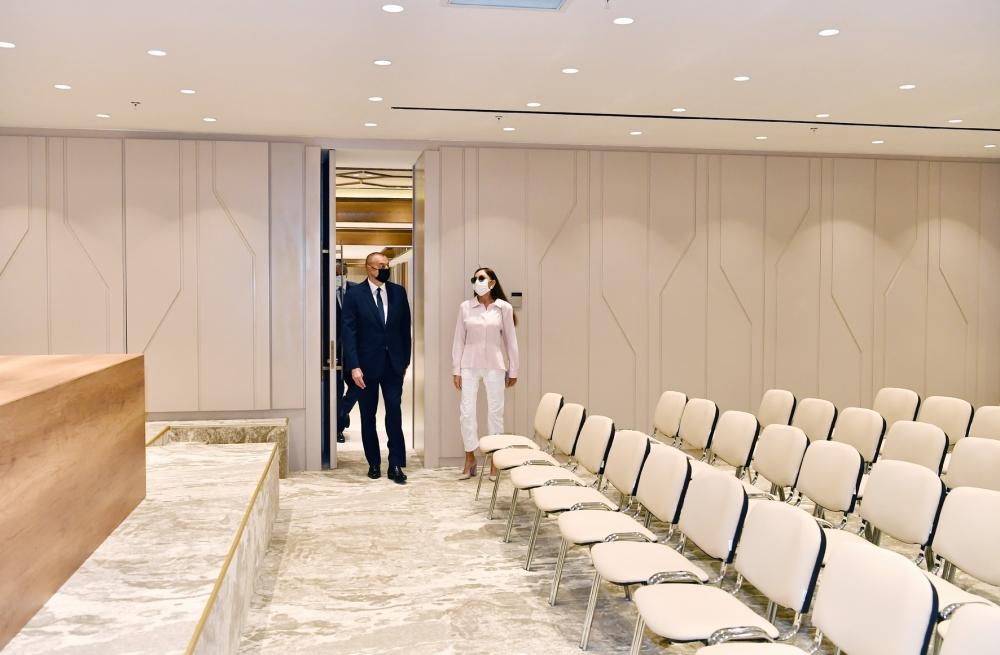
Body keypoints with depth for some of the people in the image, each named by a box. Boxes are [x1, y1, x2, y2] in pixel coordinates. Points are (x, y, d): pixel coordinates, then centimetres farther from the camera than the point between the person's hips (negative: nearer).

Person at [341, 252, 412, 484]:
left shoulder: (398, 292, 4)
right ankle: (374, 463, 21)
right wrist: (354, 366, -15)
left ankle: (396, 465, 3)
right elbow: (349, 332, -9)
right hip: (367, 364, -1)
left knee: (395, 414, -3)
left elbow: (405, 328, 8)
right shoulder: (354, 294, -5)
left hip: (393, 363, 2)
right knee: (368, 416, 8)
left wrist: (405, 360, 7)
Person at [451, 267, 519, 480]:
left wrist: (513, 370, 4)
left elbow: (510, 341, 3)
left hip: (494, 366, -1)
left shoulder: (504, 308, -1)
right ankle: (470, 458, 15)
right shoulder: (465, 307, 2)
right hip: (469, 365, 1)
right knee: (466, 411, 1)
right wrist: (456, 370, 1)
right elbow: (459, 340, 4)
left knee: (495, 412, 4)